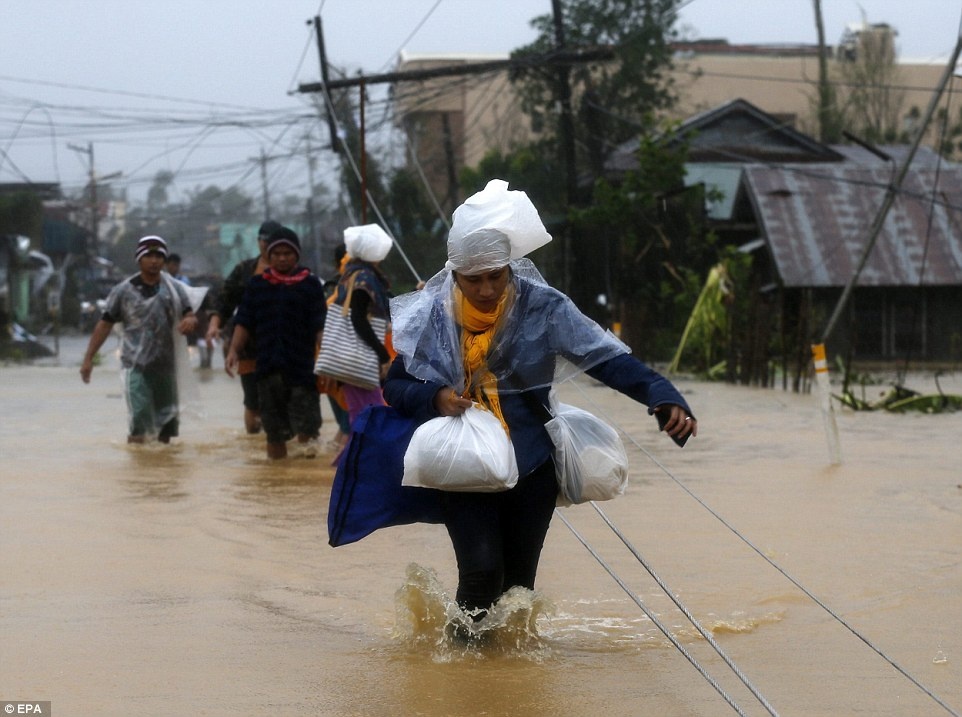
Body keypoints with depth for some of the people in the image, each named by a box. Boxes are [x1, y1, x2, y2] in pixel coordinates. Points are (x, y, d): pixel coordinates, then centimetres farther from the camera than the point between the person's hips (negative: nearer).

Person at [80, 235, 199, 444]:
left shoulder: (174, 289, 7)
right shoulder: (124, 291, 0)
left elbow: (190, 317, 2)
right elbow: (105, 325, 2)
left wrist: (190, 321, -24)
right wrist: (88, 358, -3)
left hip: (166, 364, 3)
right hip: (136, 364, -3)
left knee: (166, 419, 9)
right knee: (139, 419, -15)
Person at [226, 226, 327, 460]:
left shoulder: (310, 284, 4)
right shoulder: (257, 285, 12)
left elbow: (320, 327, -1)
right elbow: (244, 323, 11)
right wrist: (234, 350, -2)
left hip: (301, 368, -3)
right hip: (268, 368, 3)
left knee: (306, 431, -7)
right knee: (274, 432, 8)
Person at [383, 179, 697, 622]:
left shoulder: (541, 307, -7)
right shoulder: (431, 317, -4)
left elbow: (606, 357, -13)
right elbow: (395, 387, 4)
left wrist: (662, 397, -29)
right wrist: (435, 396, -18)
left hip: (530, 469, 1)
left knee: (518, 584, 7)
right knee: (481, 569, -17)